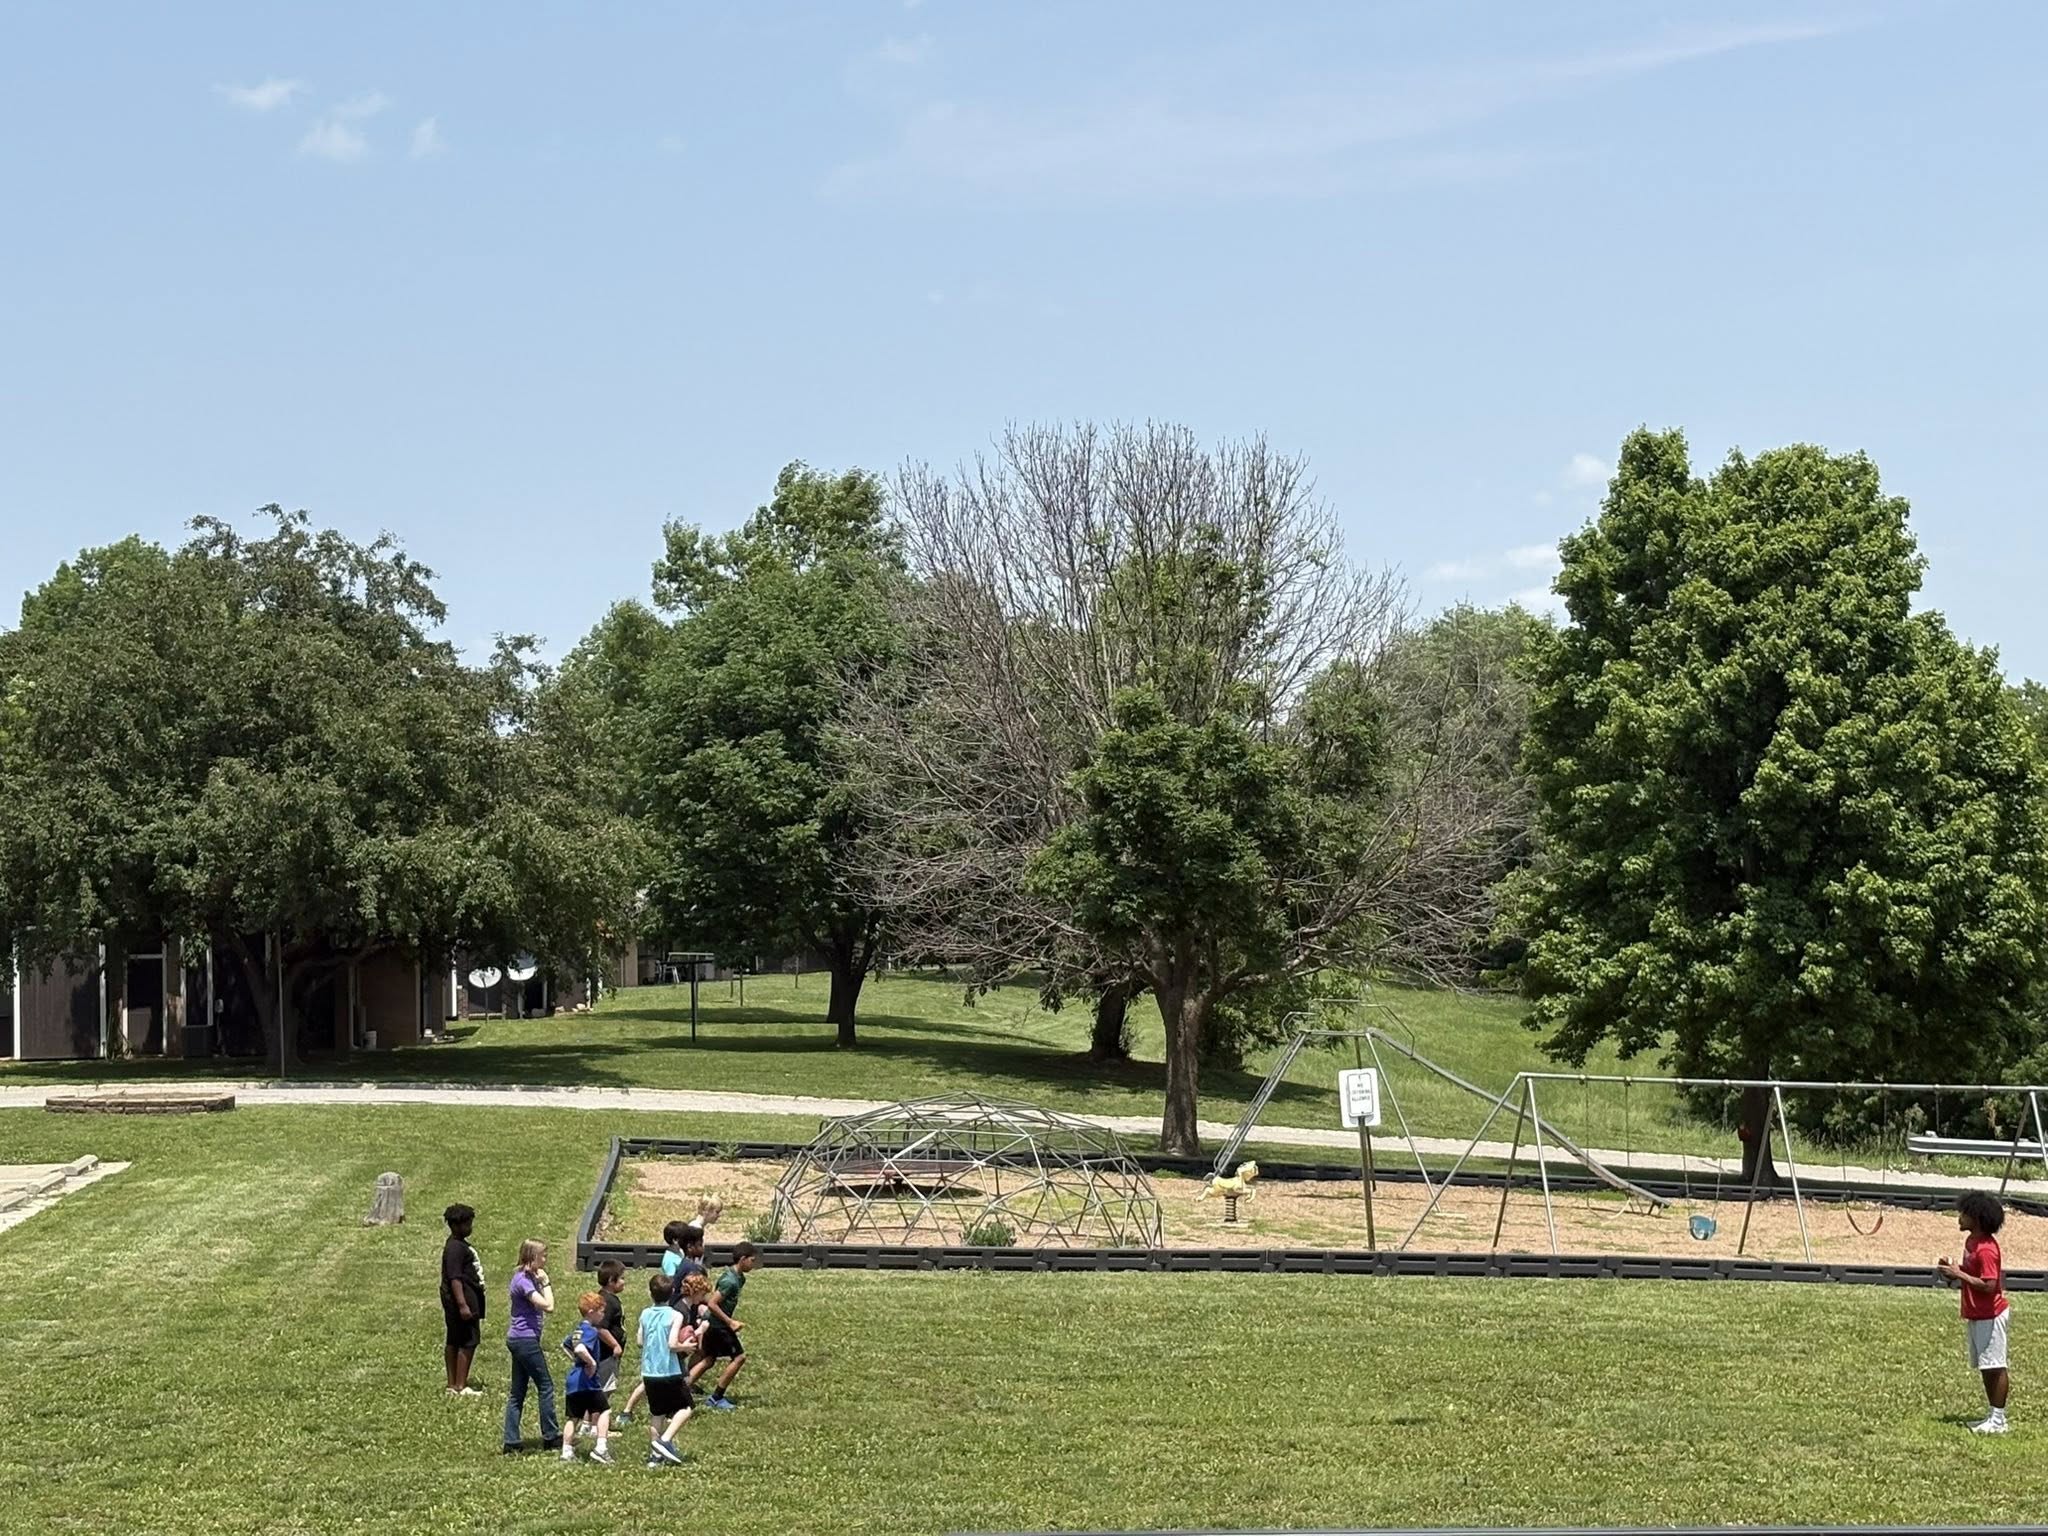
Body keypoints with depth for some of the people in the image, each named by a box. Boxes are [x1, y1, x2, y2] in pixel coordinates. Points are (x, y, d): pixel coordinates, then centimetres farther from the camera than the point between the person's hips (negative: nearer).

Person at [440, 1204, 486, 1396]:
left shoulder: (460, 1244, 16)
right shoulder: (455, 1248, -17)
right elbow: (455, 1278, -23)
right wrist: (462, 1304, -26)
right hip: (462, 1299, -11)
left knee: (454, 1342, 12)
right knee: (468, 1342, -9)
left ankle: (453, 1385, 16)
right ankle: (460, 1387, -7)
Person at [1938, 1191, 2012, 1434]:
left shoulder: (1986, 1249, -22)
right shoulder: (1971, 1240, 8)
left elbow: (1988, 1285, -26)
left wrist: (1959, 1275, -21)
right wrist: (1955, 1270, 2)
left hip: (1989, 1317, -10)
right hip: (1974, 1315, 10)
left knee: (1994, 1367, -3)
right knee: (1984, 1367, 15)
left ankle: (1998, 1420, 2)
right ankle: (1994, 1415, 22)